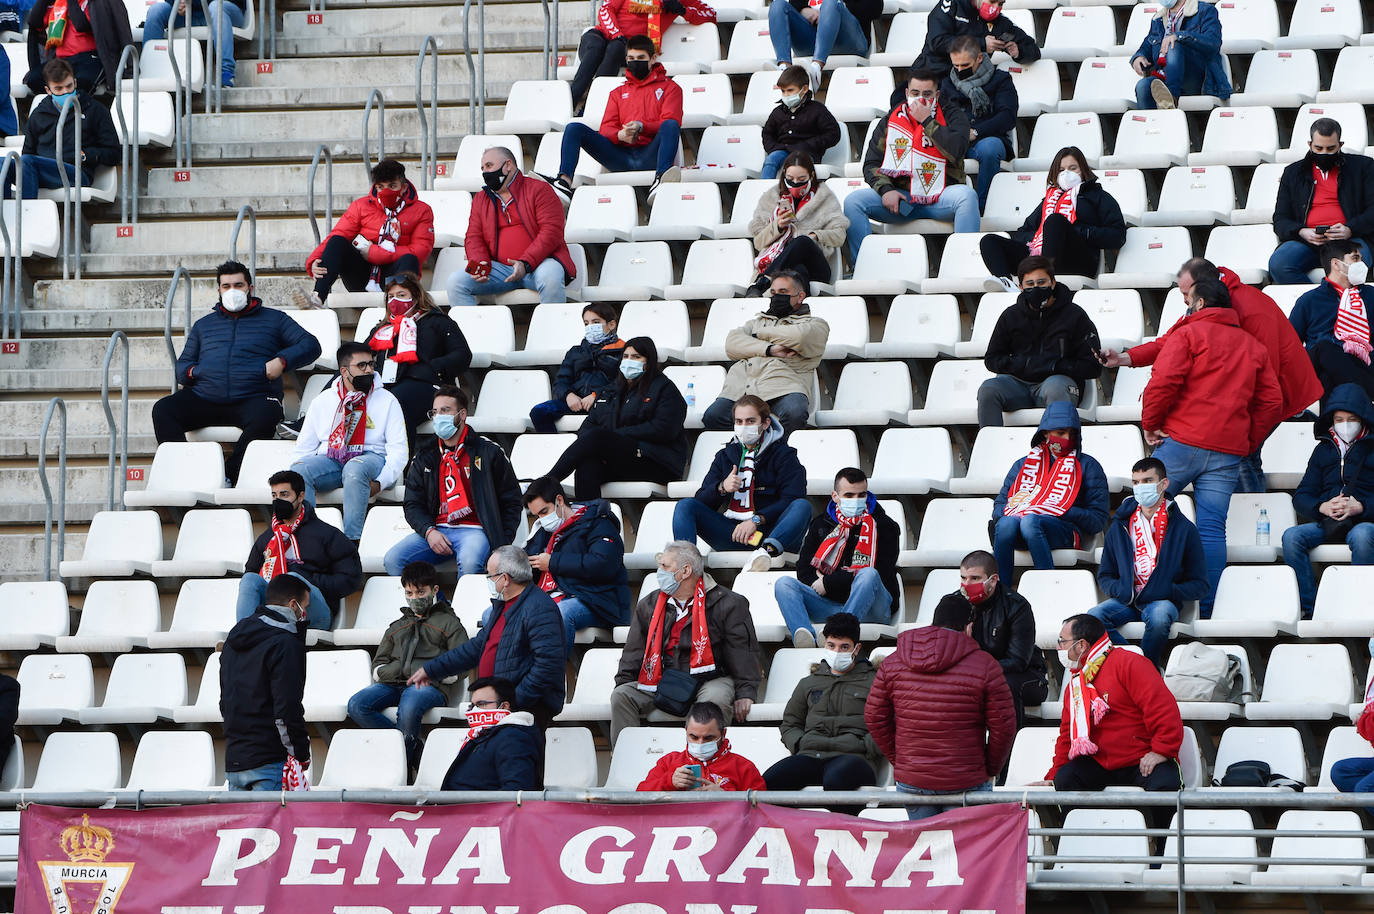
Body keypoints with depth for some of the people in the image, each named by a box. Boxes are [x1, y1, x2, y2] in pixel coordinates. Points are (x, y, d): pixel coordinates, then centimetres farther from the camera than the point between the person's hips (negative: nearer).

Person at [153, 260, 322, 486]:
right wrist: (191, 372, 1)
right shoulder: (203, 325, 29)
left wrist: (282, 361, -8)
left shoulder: (273, 319, 20)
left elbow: (310, 345, 11)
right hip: (204, 398, 3)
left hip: (253, 397, -3)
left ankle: (228, 477, -36)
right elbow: (182, 365, 27)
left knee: (264, 418, -39)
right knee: (163, 410, -23)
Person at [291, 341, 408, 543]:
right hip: (329, 460, 2)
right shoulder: (322, 402, 17)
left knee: (355, 469, -39)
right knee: (299, 469, -30)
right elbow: (304, 448, 16)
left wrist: (380, 482, -16)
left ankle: (351, 540, -43)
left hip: (371, 458, -2)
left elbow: (398, 450, 2)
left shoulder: (386, 400, 10)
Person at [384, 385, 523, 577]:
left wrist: (501, 545, -4)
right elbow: (413, 505, 16)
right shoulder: (424, 458, 17)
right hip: (436, 530, 4)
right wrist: (429, 531, -6)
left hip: (474, 530, -4)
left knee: (469, 562, -39)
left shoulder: (489, 452, 6)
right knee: (392, 560, -21)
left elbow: (511, 502, 8)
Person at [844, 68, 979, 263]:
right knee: (853, 201, -19)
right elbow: (871, 163, 12)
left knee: (967, 195, -34)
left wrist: (927, 121, -10)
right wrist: (885, 189, -8)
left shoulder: (951, 115, 7)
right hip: (899, 196, 2)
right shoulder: (891, 121, 14)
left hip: (939, 197, -2)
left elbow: (957, 151, -13)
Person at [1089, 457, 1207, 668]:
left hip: (1162, 601, -3)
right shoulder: (1119, 526, 15)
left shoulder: (1184, 528, 6)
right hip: (1126, 600, 3)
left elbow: (1199, 586, 5)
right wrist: (1118, 589, -4)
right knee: (1093, 617, -29)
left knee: (1158, 619, -39)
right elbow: (1104, 576, 20)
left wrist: (1168, 591, -13)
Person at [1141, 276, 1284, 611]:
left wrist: (1150, 424, -1)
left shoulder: (1188, 334, 1)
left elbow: (1163, 382, -13)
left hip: (1180, 443, -5)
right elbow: (1271, 402, 15)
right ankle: (1205, 611, -5)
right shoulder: (1253, 346, 19)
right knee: (1212, 528, 1)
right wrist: (1247, 442, 18)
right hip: (1229, 452, 5)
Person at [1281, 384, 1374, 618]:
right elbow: (1301, 496, 16)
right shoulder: (1323, 450, 21)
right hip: (1327, 522, 4)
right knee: (1292, 537, -27)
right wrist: (1322, 507, -6)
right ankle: (1310, 609, -28)